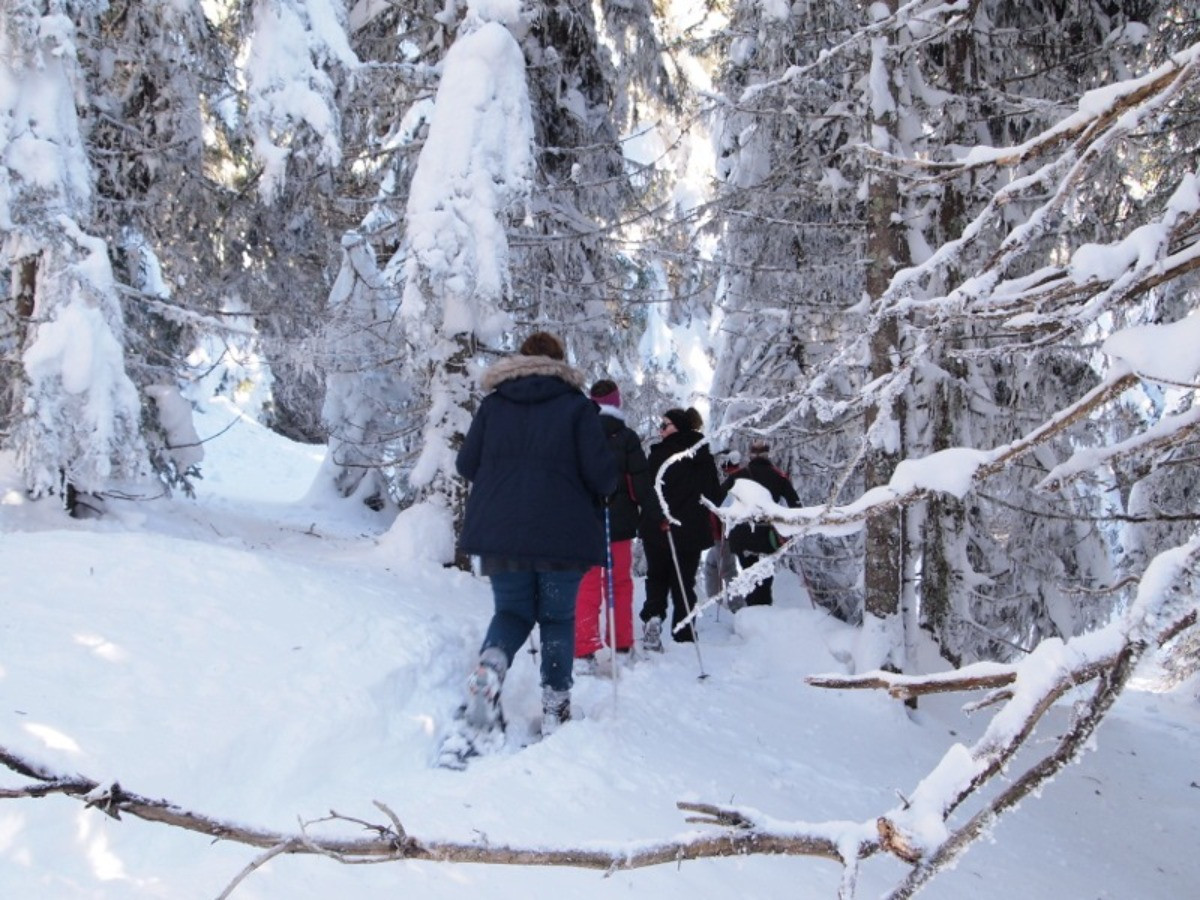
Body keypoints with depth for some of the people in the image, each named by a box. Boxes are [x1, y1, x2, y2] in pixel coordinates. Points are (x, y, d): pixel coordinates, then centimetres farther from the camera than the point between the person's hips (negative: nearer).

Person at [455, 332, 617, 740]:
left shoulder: (492, 403, 6)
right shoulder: (576, 405, -2)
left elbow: (466, 465, 7)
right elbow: (601, 474, -8)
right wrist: (602, 490, 15)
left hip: (499, 533, 2)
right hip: (563, 535, -2)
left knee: (512, 611, 16)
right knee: (558, 618, 15)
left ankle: (490, 665, -15)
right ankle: (555, 705, 9)